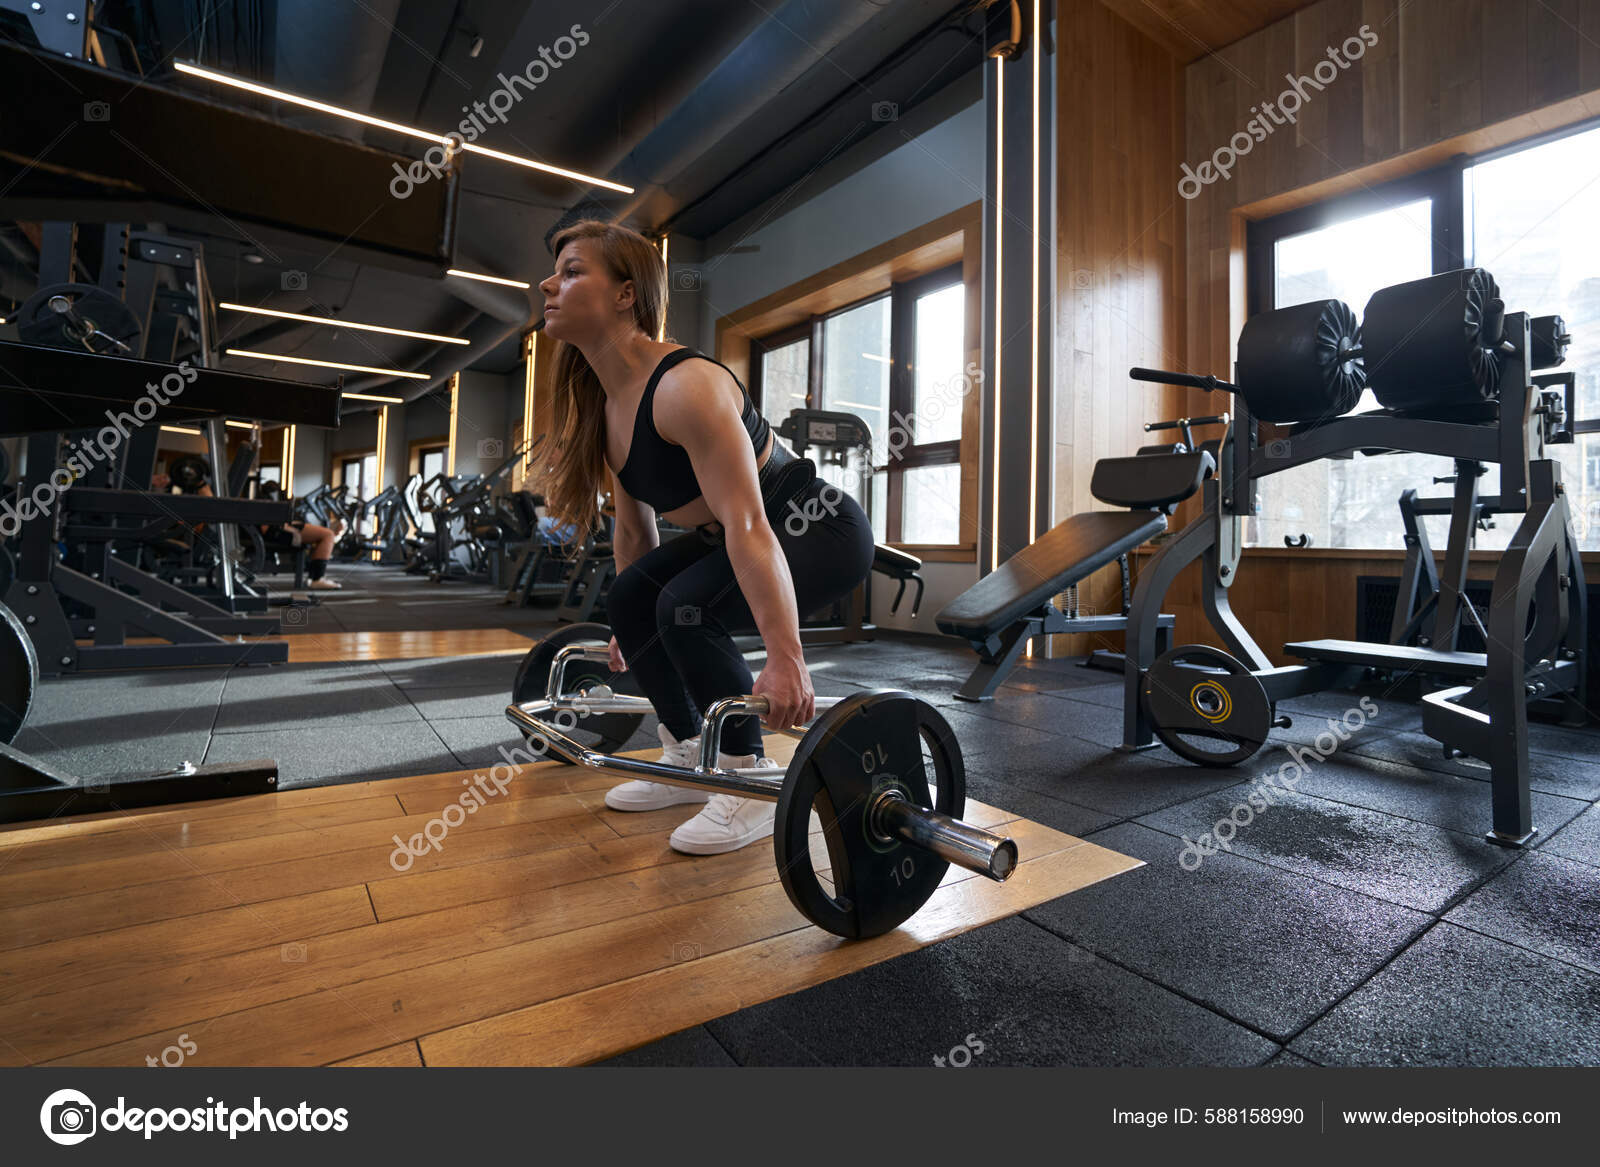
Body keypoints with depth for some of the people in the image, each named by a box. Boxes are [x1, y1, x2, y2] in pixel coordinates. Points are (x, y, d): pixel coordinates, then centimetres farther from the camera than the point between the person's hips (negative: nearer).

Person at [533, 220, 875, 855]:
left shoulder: (685, 386, -26)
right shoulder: (602, 403, 2)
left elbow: (749, 527, -35)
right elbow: (634, 526, 11)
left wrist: (784, 660, -40)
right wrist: (631, 632, 18)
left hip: (822, 528, -9)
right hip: (730, 537, 9)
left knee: (687, 606, -27)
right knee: (626, 599, 0)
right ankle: (688, 761, 14)